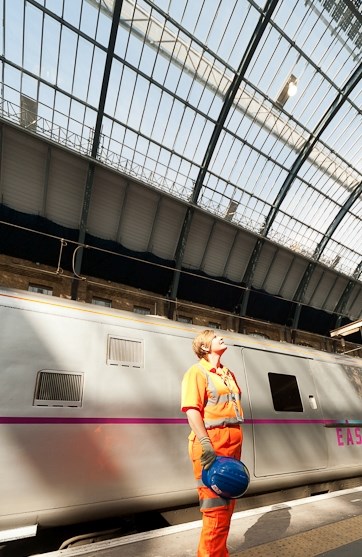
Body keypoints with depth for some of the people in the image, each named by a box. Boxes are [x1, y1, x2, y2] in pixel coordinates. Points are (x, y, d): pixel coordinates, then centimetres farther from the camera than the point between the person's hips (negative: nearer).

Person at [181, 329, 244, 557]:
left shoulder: (228, 374, 17)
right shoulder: (197, 371, -8)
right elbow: (192, 410, -17)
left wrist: (237, 443, 19)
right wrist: (205, 446, -24)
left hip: (233, 442, 8)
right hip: (212, 443, -8)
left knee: (228, 503, 19)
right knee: (216, 506, -1)